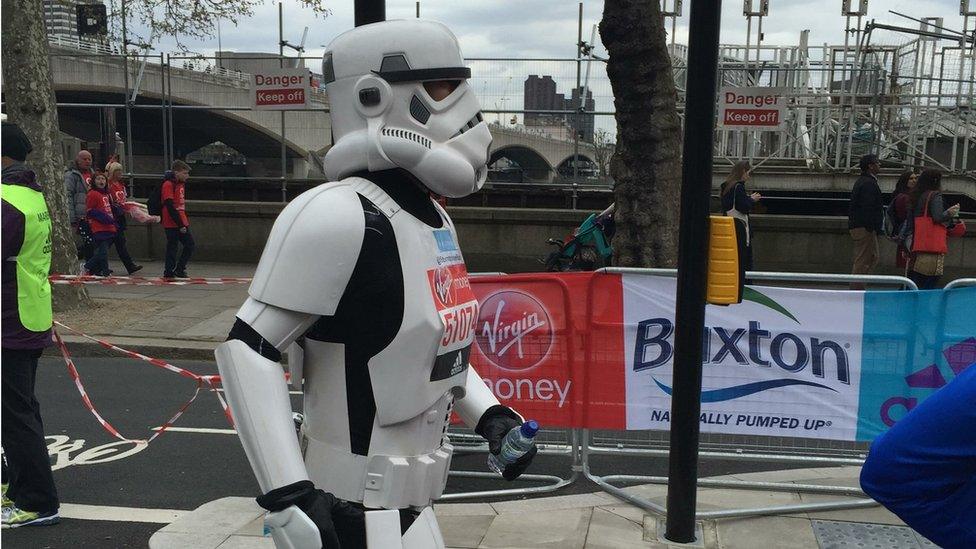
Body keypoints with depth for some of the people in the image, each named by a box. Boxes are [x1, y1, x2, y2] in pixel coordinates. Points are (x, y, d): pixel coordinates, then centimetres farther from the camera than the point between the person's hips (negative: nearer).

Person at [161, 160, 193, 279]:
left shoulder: (181, 184, 13)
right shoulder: (168, 185, -15)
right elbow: (170, 207, -20)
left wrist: (185, 221, 15)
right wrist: (180, 225, -20)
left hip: (181, 223, 9)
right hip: (172, 224, -9)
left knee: (190, 245, 9)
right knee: (172, 248, -2)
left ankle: (179, 270, 19)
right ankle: (169, 273, 9)